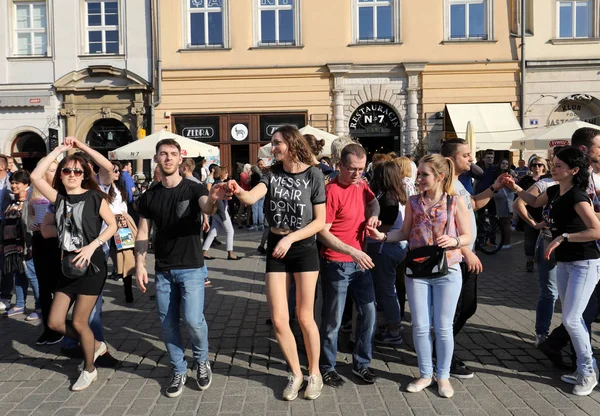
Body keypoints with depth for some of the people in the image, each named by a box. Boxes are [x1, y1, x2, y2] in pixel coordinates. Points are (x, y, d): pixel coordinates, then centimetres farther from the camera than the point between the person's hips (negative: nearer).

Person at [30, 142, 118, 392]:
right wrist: (60, 148, -3)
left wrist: (92, 246, -19)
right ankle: (95, 345, 29)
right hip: (68, 266, 6)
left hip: (91, 266, -6)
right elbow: (35, 176, -6)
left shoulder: (94, 197, -7)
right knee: (55, 322, 5)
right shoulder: (59, 198, 5)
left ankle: (89, 370, 23)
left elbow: (112, 225, -7)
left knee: (79, 323, 0)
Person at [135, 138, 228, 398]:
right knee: (167, 323, 7)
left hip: (191, 267, -4)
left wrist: (213, 200, -51)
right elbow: (143, 233, 7)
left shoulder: (194, 189, -6)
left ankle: (202, 360, 17)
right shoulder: (149, 196, 5)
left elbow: (207, 209, -27)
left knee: (193, 319, -12)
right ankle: (179, 371, 25)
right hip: (163, 270, 4)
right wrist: (139, 265, -3)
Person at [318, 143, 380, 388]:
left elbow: (373, 201, 25)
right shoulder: (332, 191, -17)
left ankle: (362, 363, 27)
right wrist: (352, 252, -27)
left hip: (360, 262, 7)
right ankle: (327, 368, 21)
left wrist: (374, 215, 2)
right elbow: (323, 233, -19)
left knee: (369, 313, 11)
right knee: (333, 320, 4)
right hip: (336, 264, -7)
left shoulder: (361, 184, 4)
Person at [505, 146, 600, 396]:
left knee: (570, 318, -9)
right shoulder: (554, 191, 4)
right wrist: (516, 188, 11)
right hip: (564, 262, 9)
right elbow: (535, 202, 26)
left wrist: (562, 237, -30)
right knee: (572, 317, 12)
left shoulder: (577, 196, -21)